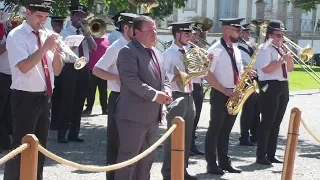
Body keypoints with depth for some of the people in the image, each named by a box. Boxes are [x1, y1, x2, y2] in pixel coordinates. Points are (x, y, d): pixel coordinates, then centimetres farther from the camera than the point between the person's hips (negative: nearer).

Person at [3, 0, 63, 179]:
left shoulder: (47, 35, 9)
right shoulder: (16, 35, -10)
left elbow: (56, 71, 8)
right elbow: (24, 67, -23)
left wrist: (57, 50, -9)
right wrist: (45, 47, -24)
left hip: (45, 97, 7)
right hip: (25, 98, -7)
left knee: (40, 145, 15)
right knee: (22, 145, -4)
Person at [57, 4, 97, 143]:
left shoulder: (86, 32, 12)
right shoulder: (65, 32, -1)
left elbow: (93, 48, -1)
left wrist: (87, 35, -15)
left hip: (84, 69, 5)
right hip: (70, 68, -5)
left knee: (79, 102, 8)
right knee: (67, 102, -5)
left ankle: (74, 133, 16)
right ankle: (62, 134, 1)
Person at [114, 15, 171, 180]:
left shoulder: (157, 53, 18)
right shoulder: (128, 51, -10)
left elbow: (163, 78, 22)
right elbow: (131, 79, -22)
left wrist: (166, 91, -1)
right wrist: (155, 95, -24)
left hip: (153, 115, 9)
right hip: (134, 115, -9)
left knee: (147, 158, 16)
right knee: (128, 157, -5)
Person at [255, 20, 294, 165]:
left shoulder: (281, 49, 17)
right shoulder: (265, 49, -8)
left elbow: (290, 69, 18)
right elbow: (266, 69, -21)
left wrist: (288, 55, 2)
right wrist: (282, 59, -18)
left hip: (283, 87, 9)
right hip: (270, 87, -9)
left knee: (276, 123, 11)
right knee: (267, 122, -7)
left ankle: (271, 154, 17)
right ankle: (261, 156, -2)